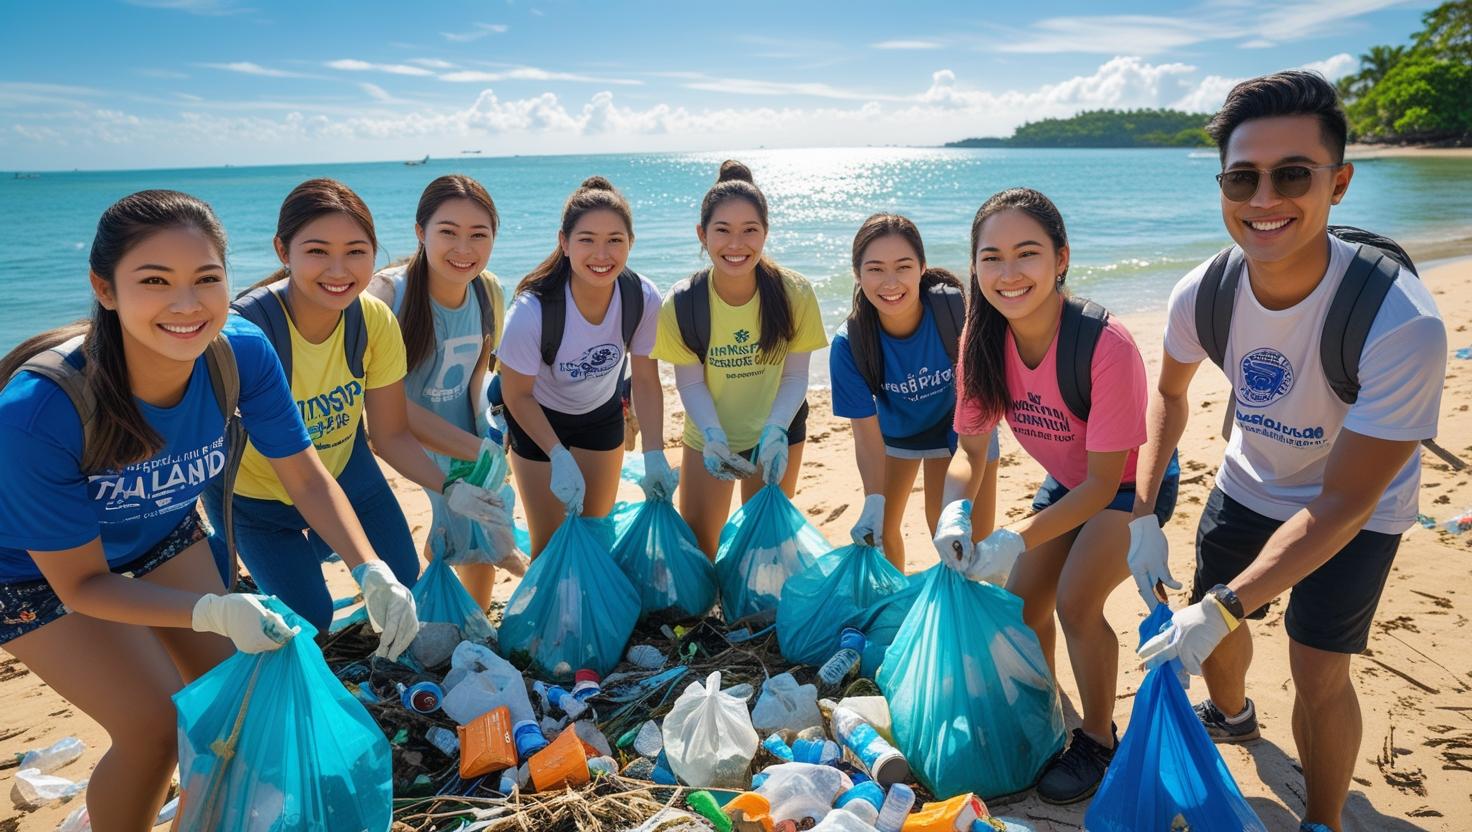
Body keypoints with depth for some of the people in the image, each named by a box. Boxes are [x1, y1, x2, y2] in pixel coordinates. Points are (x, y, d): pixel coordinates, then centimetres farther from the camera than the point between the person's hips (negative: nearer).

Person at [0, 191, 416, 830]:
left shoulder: (241, 353, -28)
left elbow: (308, 478, -16)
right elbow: (82, 583, -26)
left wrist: (374, 575, -30)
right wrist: (214, 612, -40)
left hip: (162, 535, 4)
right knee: (159, 726, -10)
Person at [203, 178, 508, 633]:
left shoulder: (375, 320, -21)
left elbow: (391, 434, -12)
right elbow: (293, 469, -33)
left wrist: (449, 488, -27)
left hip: (344, 467, 4)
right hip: (256, 494, -4)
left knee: (404, 585, 7)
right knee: (310, 618, -1)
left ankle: (313, 545, 36)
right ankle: (225, 556, 28)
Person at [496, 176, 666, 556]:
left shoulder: (643, 298, -26)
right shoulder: (532, 310, -35)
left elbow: (646, 381, -14)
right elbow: (518, 395, -21)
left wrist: (654, 455, -23)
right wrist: (559, 457, -27)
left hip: (602, 412, 3)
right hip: (538, 416, -3)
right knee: (551, 540, 1)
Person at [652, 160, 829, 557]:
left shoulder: (794, 293, -20)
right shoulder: (682, 302, -20)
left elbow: (795, 376, -13)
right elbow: (690, 383, -12)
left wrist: (775, 431, -27)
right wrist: (713, 434, -28)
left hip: (778, 432, 0)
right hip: (708, 434, 0)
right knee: (694, 546, 8)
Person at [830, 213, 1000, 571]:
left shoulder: (956, 309, -32)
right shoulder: (849, 344, -27)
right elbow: (867, 435, -22)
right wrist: (874, 503, -37)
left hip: (958, 427, -2)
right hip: (896, 430, 2)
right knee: (880, 531, 12)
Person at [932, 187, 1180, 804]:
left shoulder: (1105, 344, -36)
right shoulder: (983, 340, -20)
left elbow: (1105, 481, -28)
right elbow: (971, 451, -11)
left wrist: (1017, 539, -35)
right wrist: (954, 511, -31)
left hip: (1134, 483, -5)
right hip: (1067, 481, 5)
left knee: (1075, 602, -18)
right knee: (1023, 601, 2)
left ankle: (1098, 741, 9)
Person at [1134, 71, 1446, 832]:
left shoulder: (1402, 325, -36)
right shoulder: (1203, 292, -24)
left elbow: (1341, 504, -30)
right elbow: (1169, 395, -2)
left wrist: (1222, 609, -35)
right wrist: (1141, 511, -11)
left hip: (1355, 512, -4)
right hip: (1248, 485, 4)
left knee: (1318, 675, -5)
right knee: (1209, 621, 16)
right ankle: (1231, 715, 52)